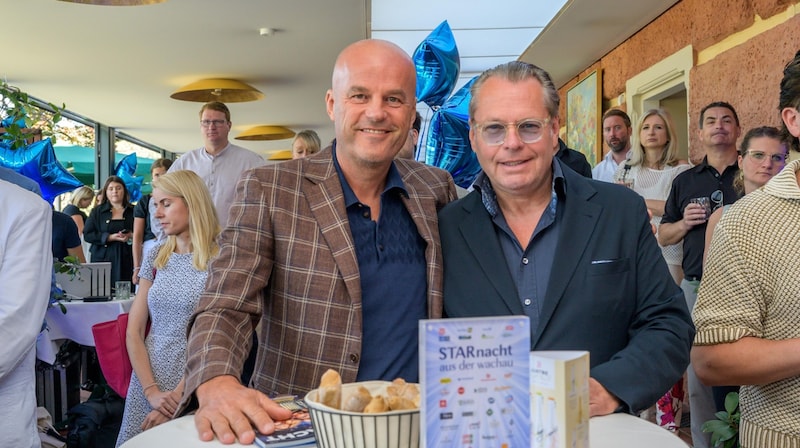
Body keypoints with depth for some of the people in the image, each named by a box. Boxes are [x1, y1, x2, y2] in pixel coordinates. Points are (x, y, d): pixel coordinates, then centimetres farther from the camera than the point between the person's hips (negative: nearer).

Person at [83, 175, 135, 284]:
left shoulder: (133, 211, 11)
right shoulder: (97, 211, 13)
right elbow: (87, 235, 5)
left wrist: (131, 236, -11)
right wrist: (110, 237, -9)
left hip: (127, 260, 0)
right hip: (103, 258, 0)